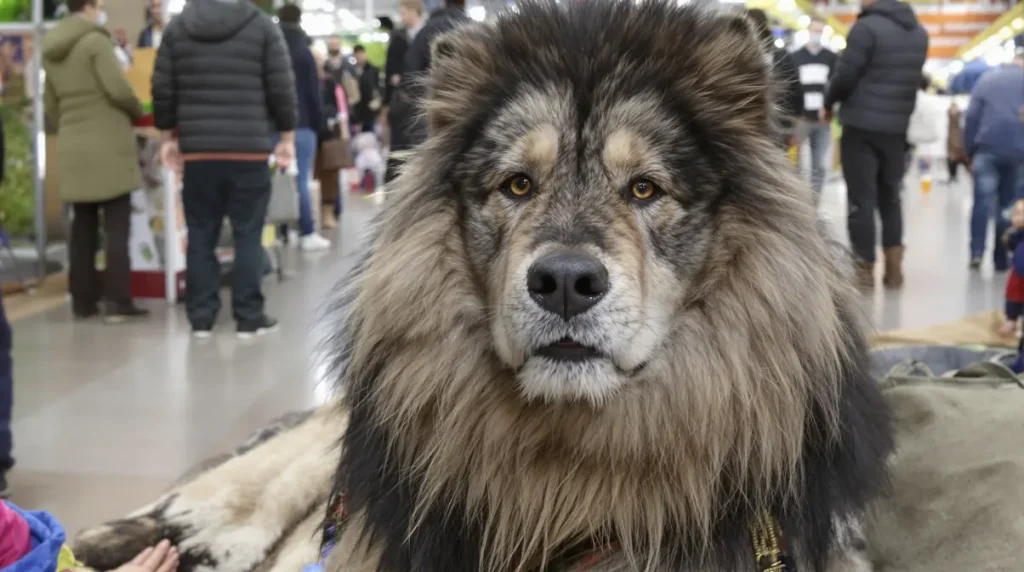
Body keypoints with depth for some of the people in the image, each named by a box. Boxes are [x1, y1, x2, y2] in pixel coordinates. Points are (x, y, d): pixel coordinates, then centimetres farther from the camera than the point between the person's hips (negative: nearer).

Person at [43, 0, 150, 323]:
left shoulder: (51, 51, 14)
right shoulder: (95, 40, -10)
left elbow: (50, 104, 18)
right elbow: (118, 90, -17)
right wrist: (137, 114, 2)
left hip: (74, 150, 7)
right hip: (108, 148, -7)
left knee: (83, 227, 10)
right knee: (116, 226, -4)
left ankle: (83, 301, 12)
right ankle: (117, 301, -6)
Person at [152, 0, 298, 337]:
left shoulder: (177, 28, 7)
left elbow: (162, 90, 6)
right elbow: (281, 88, -3)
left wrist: (169, 136, 17)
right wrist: (286, 137, 7)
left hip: (197, 149, 2)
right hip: (249, 148, -2)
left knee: (201, 236, 8)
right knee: (248, 236, 3)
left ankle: (200, 318, 11)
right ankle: (249, 318, 5)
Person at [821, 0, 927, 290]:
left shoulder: (867, 27, -13)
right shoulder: (919, 32, 11)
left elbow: (845, 75, -12)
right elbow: (913, 78, 15)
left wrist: (828, 103, 5)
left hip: (862, 125, -6)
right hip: (898, 127, 6)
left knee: (861, 198, 0)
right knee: (890, 197, 16)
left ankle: (865, 270, 2)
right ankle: (894, 269, 17)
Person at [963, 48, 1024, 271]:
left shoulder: (986, 79, 11)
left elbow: (972, 116, 6)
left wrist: (969, 151, 8)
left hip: (987, 148, 0)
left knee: (983, 200, -1)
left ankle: (977, 251, -13)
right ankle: (1001, 258, 5)